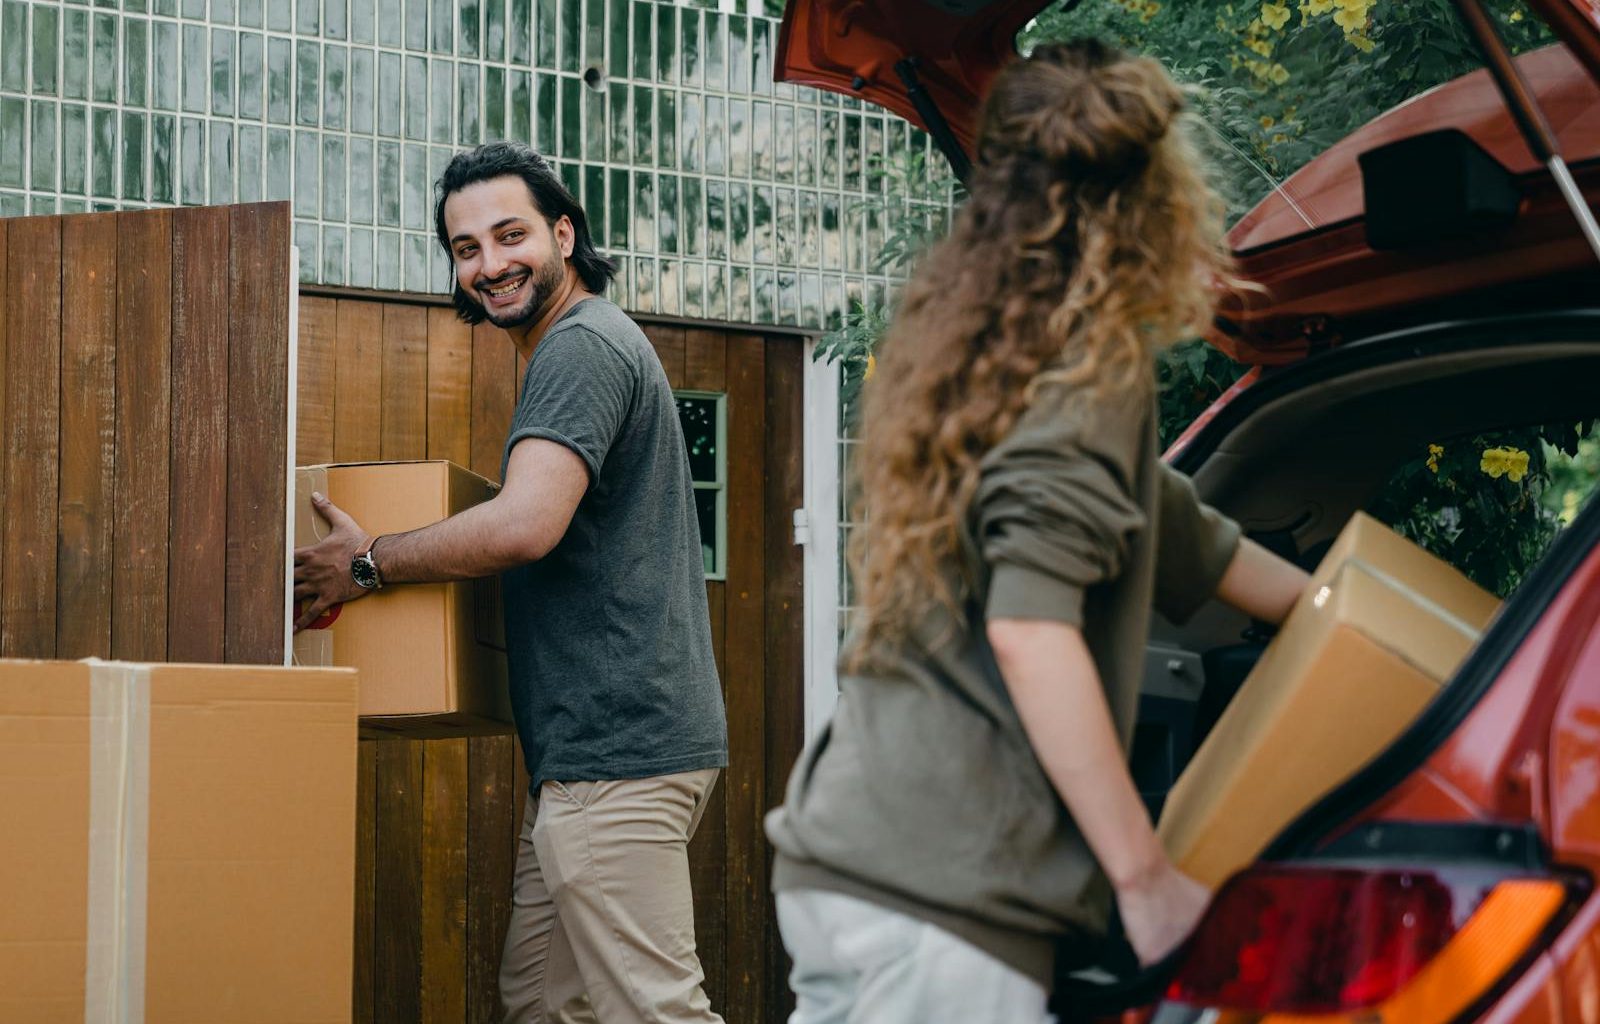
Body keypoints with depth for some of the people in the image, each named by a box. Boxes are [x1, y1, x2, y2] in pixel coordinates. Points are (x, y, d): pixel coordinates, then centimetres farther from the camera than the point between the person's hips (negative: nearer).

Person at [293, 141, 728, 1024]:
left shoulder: (582, 347, -12)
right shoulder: (587, 345, 22)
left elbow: (524, 526, -25)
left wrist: (366, 564, -12)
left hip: (616, 745, -11)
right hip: (593, 747, 11)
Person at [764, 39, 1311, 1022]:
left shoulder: (985, 344, 21)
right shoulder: (1093, 362, -7)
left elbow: (1186, 543, 34)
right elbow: (1031, 633, -18)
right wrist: (1146, 874, -13)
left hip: (845, 859, 9)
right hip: (941, 902, -9)